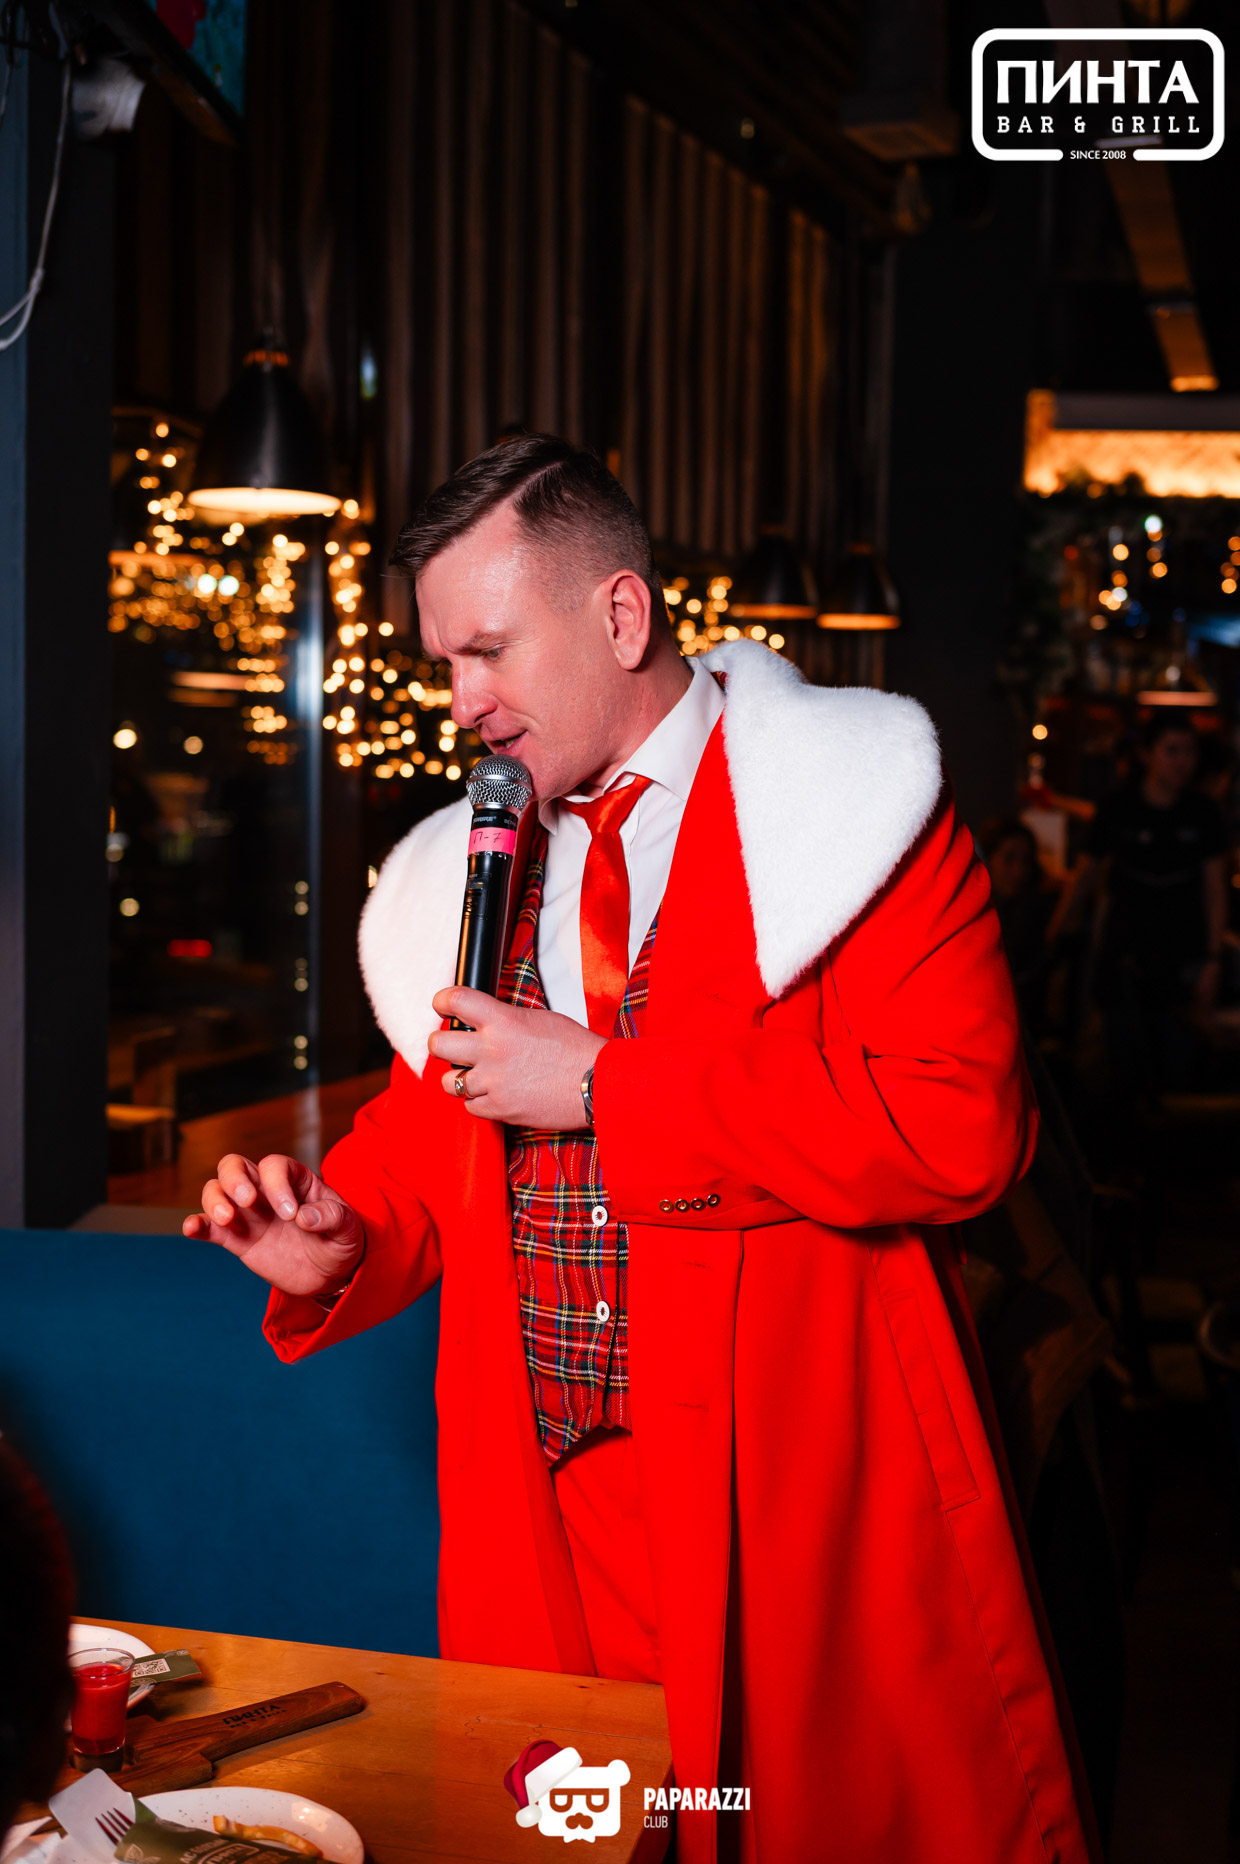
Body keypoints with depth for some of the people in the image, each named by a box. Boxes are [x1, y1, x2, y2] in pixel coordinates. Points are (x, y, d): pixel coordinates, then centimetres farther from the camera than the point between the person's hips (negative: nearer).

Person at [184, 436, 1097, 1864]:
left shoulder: (843, 807, -7)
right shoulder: (474, 861, 12)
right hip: (545, 1509, 5)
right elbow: (427, 1132, 20)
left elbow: (960, 1125, -19)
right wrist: (337, 1245, -3)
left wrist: (605, 1087, -17)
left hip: (812, 1503, -4)